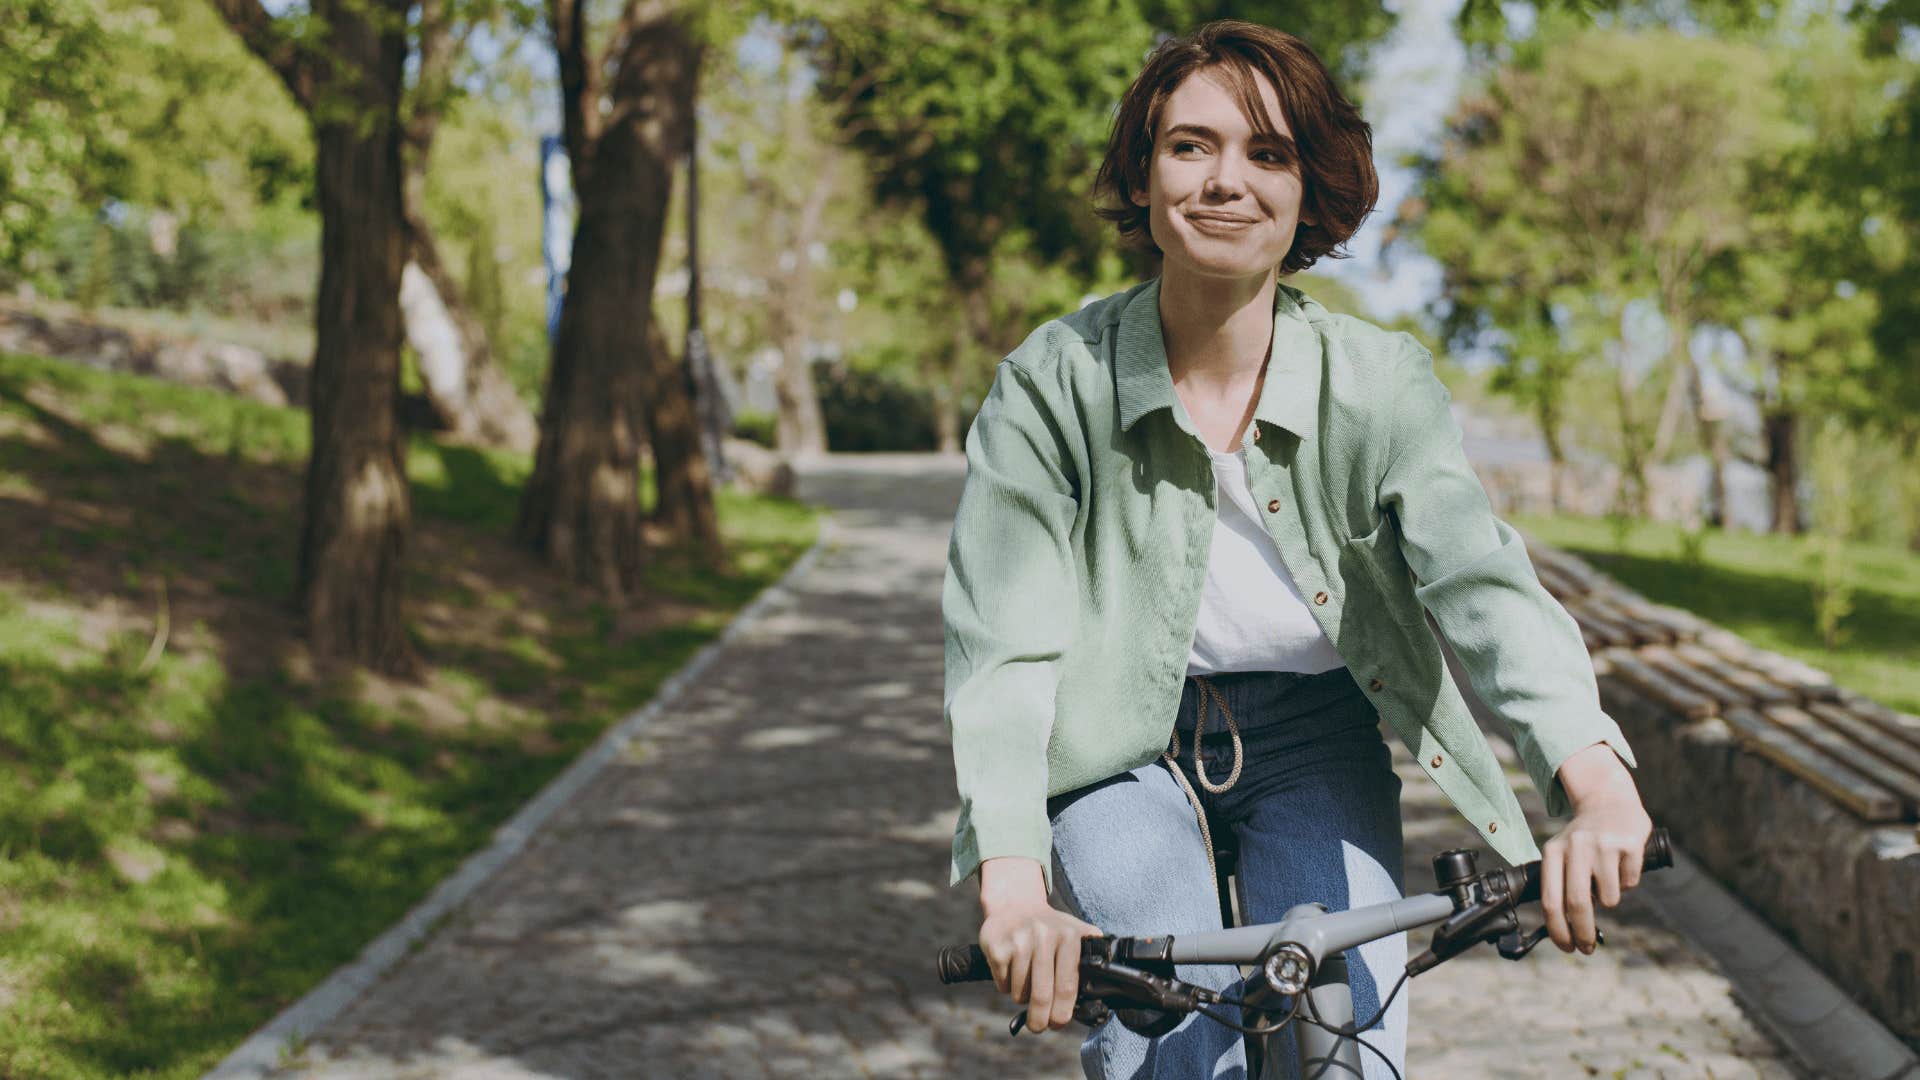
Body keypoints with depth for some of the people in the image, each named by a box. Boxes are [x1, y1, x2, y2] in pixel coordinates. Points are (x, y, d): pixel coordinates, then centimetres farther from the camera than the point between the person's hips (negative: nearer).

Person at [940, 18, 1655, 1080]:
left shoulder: (1380, 383, -14)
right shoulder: (1053, 382, -18)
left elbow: (1482, 580, -27)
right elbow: (1003, 643, -23)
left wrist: (1597, 783, -46)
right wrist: (1014, 889, -38)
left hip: (1312, 748, 2)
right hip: (1120, 746, -1)